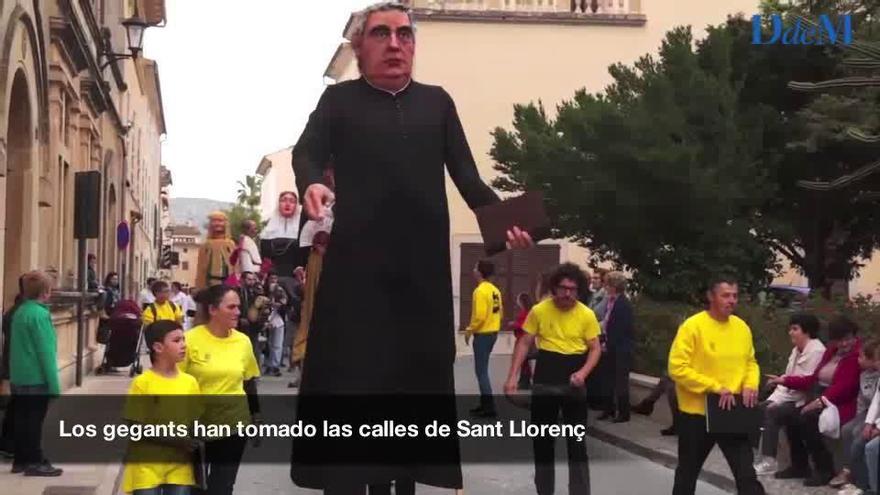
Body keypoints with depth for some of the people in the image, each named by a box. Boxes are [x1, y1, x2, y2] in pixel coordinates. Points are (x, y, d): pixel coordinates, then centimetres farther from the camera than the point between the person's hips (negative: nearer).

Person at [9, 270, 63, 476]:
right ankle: (34, 462, 3)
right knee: (34, 420, -2)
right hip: (37, 378, -8)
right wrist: (54, 383, -17)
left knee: (22, 418, 12)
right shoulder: (40, 314, -18)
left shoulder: (20, 312, 10)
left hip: (19, 377, 8)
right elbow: (46, 351, -20)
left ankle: (21, 459, 18)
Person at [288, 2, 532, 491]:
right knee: (350, 376, -5)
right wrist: (311, 184, -28)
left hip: (424, 266, 3)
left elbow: (467, 175, 10)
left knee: (420, 374, 3)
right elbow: (307, 152, -4)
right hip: (357, 265, -3)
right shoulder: (340, 99, 11)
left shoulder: (437, 101, 17)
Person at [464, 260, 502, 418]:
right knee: (483, 369, 18)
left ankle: (489, 407, -5)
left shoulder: (480, 291, -18)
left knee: (481, 371, -4)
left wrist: (470, 330, -11)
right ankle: (484, 403, 23)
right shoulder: (495, 290, 10)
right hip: (492, 332, 9)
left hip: (483, 334, -9)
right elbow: (499, 311, 14)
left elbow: (480, 316, -23)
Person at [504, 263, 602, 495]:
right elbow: (524, 344, 0)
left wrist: (583, 372, -17)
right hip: (544, 380, 1)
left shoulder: (587, 315, -6)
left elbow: (595, 349, 0)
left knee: (577, 441, 1)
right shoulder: (539, 310, -5)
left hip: (573, 382, -1)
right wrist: (513, 376, -7)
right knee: (542, 439, 11)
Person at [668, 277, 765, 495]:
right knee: (688, 472, 15)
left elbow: (750, 362, 16)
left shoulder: (741, 327, 5)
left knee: (747, 475, 0)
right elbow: (677, 368, -18)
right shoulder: (693, 326, -13)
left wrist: (751, 384, -6)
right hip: (697, 413, -4)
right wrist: (715, 387, -21)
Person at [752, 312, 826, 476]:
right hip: (791, 397, 10)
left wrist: (779, 397, -18)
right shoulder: (797, 350, 15)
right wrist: (773, 399, -2)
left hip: (804, 401, -10)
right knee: (760, 408, -4)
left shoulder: (816, 351, -16)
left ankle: (769, 461, -21)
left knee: (772, 412, -23)